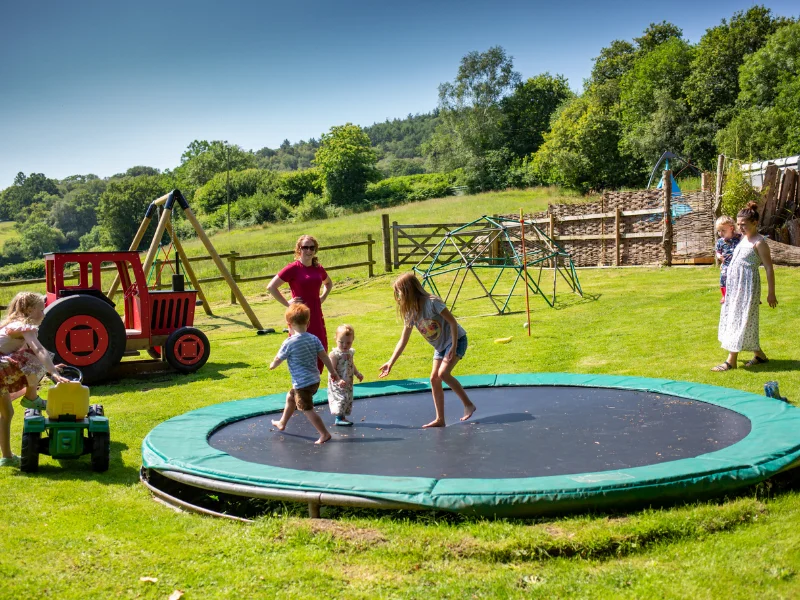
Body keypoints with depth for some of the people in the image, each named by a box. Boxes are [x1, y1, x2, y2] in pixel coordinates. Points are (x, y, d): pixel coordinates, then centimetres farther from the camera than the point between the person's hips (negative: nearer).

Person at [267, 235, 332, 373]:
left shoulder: (318, 268, 8)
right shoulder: (293, 268, -10)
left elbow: (328, 283, 30)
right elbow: (271, 287, -14)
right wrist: (287, 303, -12)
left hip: (317, 317, 6)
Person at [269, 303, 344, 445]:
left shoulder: (289, 343, -16)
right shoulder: (314, 339, -1)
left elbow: (277, 360, -6)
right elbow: (324, 357, -1)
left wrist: (272, 365, 17)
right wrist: (334, 374, 5)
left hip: (302, 384, -9)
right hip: (315, 380, 9)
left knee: (307, 410, 2)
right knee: (290, 397, 28)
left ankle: (324, 434, 2)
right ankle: (282, 423, 44)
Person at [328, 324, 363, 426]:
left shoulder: (350, 352, 7)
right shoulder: (334, 354, -18)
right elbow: (331, 370, -22)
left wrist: (357, 374, 15)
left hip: (348, 383, 8)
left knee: (348, 399, 12)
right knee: (340, 399, -11)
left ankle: (342, 417, 23)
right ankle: (339, 418, -2)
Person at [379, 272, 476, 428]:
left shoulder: (432, 302, -24)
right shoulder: (410, 312, -3)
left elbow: (453, 321, -20)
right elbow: (403, 341, 2)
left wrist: (454, 346, -23)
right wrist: (391, 362, -2)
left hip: (456, 340, -7)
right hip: (440, 346, 7)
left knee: (443, 373, -22)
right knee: (434, 379, 1)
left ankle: (468, 404, -8)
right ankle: (440, 419, 7)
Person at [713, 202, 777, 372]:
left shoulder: (759, 242, -13)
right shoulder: (744, 239, 13)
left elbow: (769, 268, -13)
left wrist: (771, 293, -13)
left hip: (747, 286, -9)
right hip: (735, 286, 9)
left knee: (740, 320, -6)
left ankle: (731, 361, -3)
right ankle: (759, 355, 26)